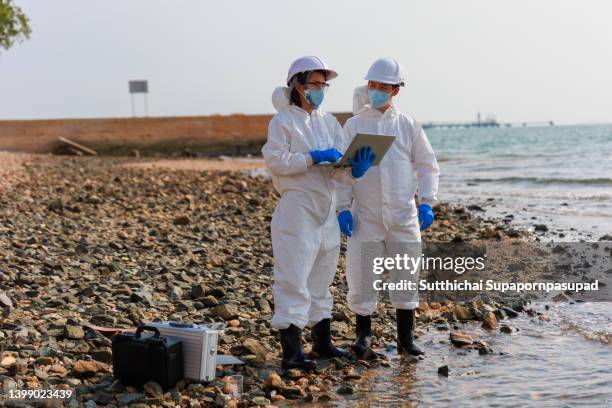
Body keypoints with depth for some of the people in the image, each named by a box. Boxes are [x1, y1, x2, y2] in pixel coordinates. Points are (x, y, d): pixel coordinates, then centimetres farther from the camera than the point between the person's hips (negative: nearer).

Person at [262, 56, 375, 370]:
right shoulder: (283, 121, -4)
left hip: (326, 209, 7)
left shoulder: (329, 122, 13)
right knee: (294, 279, -10)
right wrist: (314, 158, -18)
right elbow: (275, 161, -16)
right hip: (297, 207, -7)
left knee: (321, 277, 16)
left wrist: (354, 170, -17)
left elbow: (338, 168, 5)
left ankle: (322, 342, 28)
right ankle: (291, 352, -9)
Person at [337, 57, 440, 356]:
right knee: (361, 276, 0)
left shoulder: (408, 126, 6)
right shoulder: (354, 125, 4)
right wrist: (343, 207, -5)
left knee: (406, 276, 4)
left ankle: (406, 338, 15)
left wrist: (426, 202, -2)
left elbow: (427, 166, 10)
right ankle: (363, 334, 17)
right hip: (365, 216, -1)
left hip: (403, 216, 1)